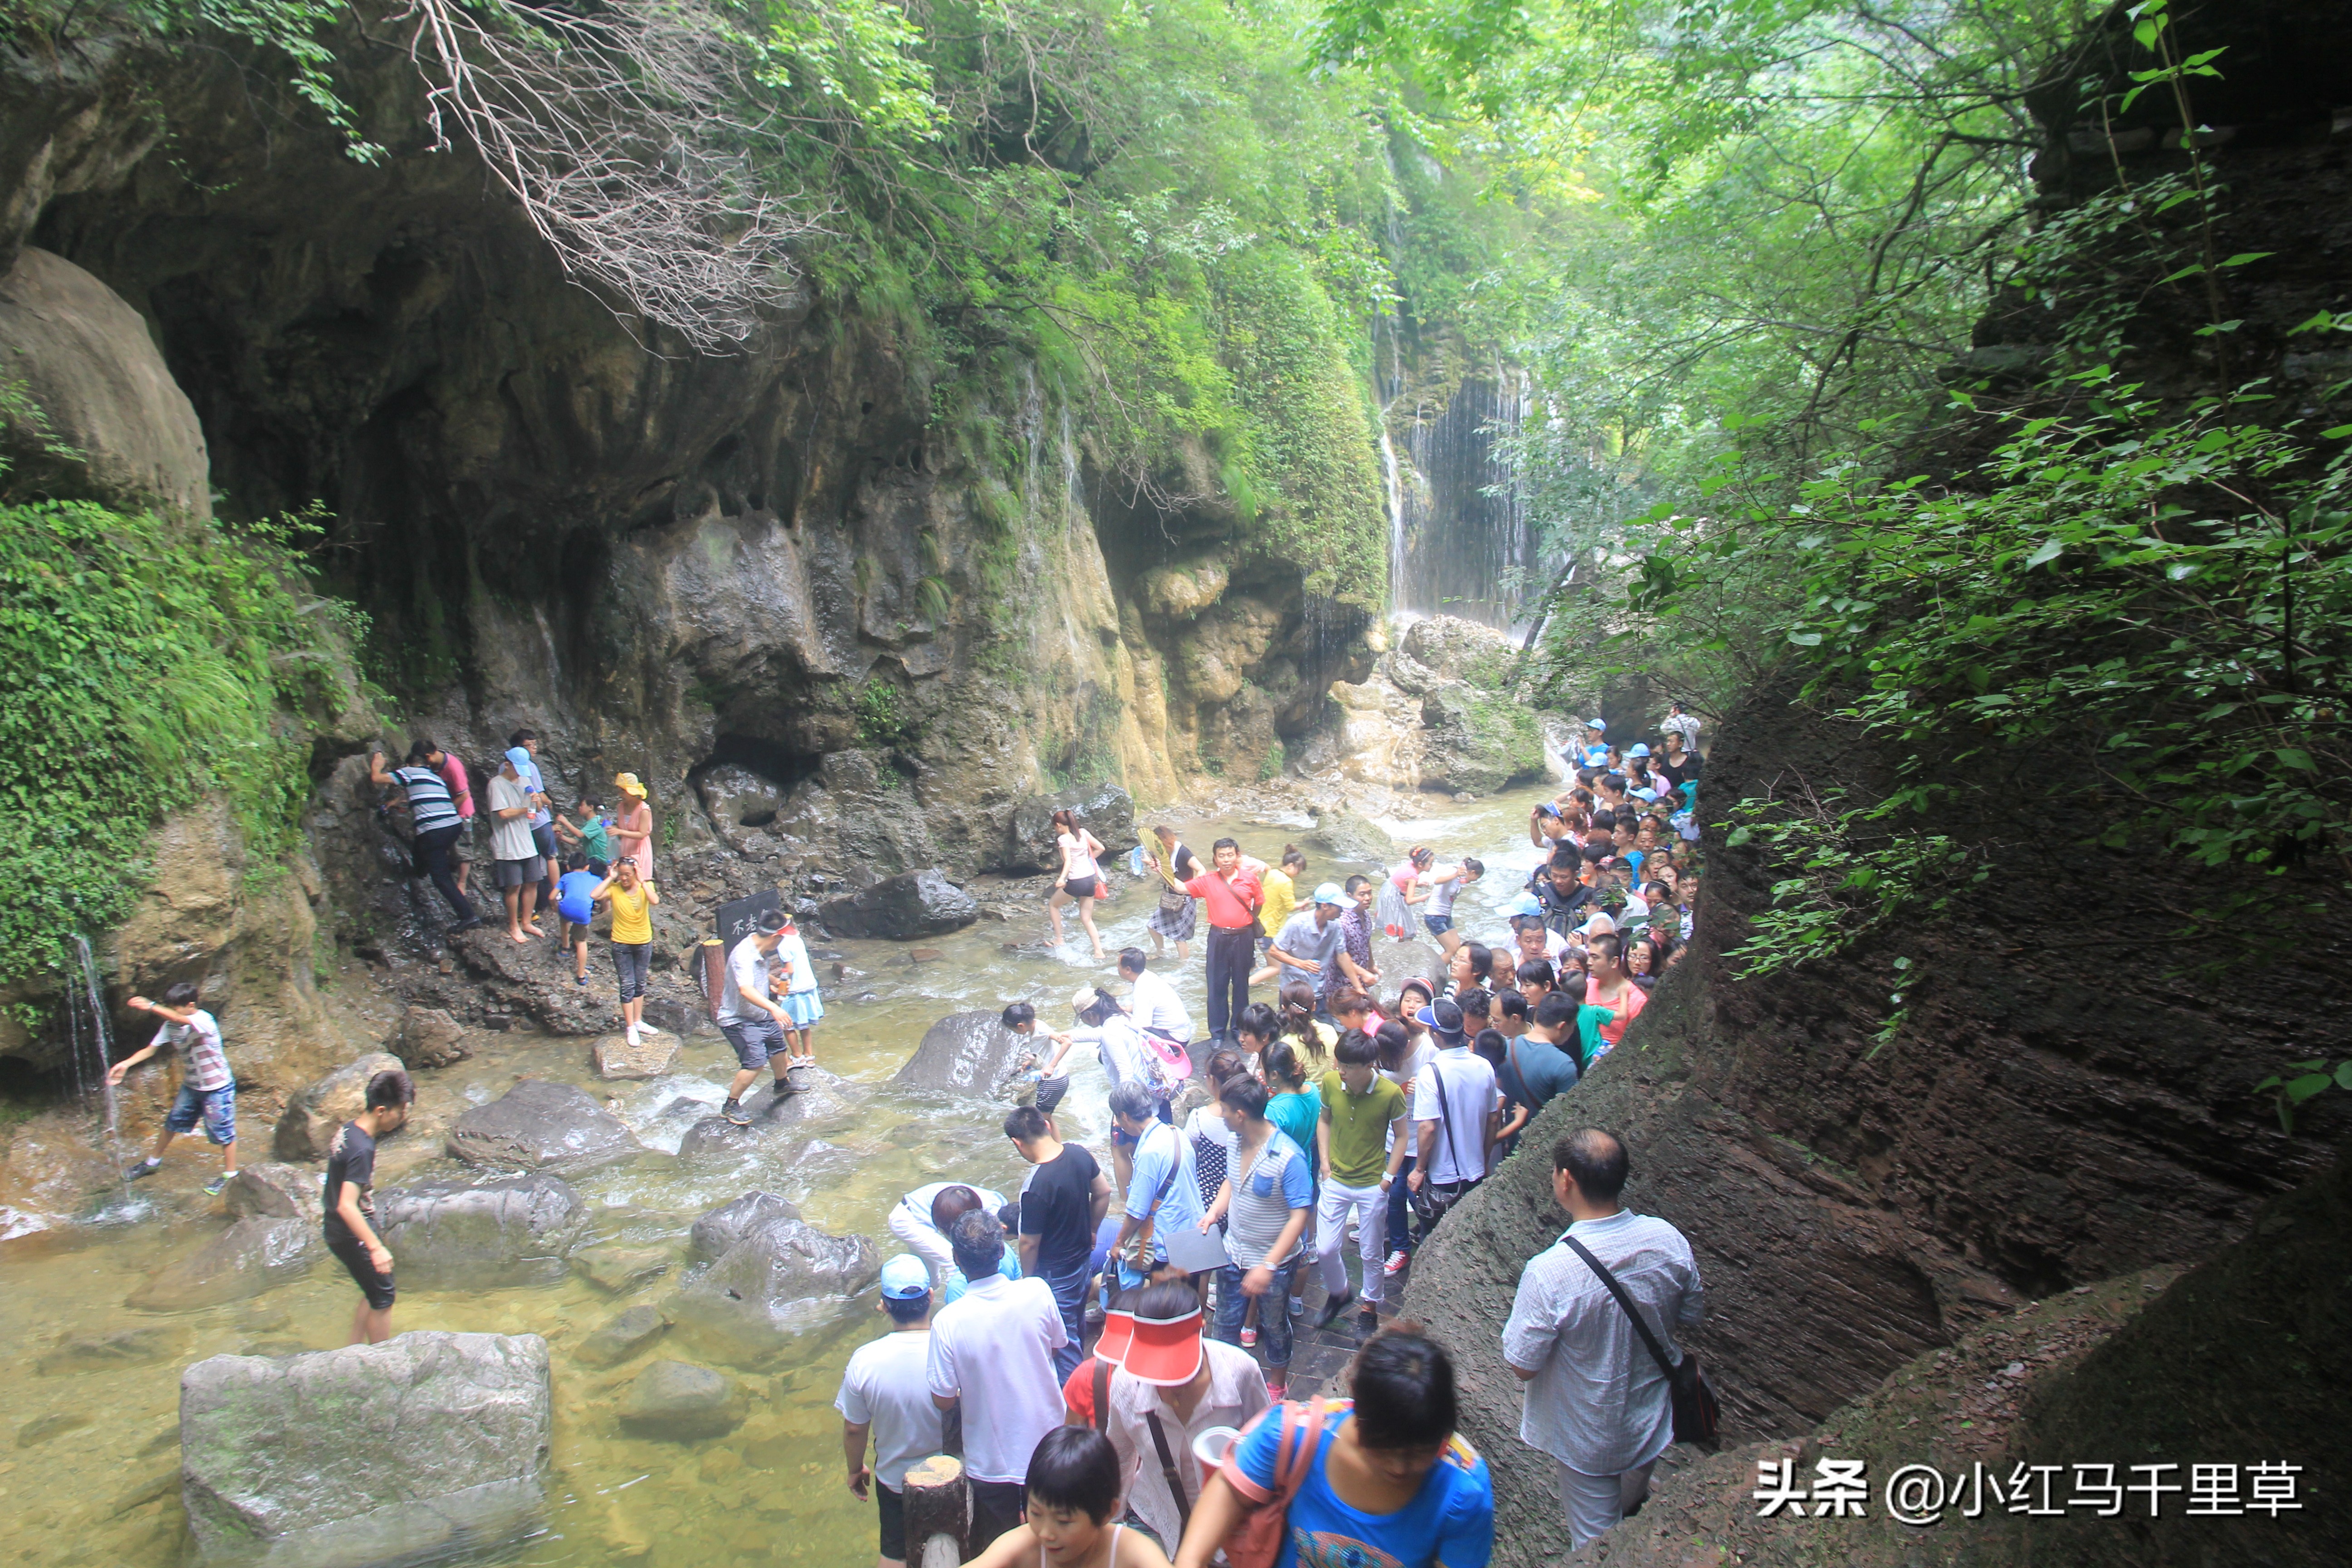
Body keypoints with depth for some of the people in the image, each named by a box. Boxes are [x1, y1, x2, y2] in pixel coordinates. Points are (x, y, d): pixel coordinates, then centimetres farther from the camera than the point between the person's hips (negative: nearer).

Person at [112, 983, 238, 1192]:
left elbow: (182, 1020, -47)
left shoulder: (204, 1020, -27)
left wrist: (151, 1007, -56)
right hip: (191, 1086, 7)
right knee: (173, 1123, 19)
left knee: (223, 1131, 3)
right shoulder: (170, 1026, -4)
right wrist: (125, 1064, -19)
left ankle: (230, 1173, 18)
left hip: (218, 1087, -7)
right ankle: (153, 1162, 40)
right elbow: (150, 1049, -4)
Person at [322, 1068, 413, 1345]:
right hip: (353, 1236, -9)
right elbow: (347, 1206, -33)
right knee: (382, 1298, 4)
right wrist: (376, 1247, -36)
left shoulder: (347, 1129, 0)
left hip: (336, 1230, 9)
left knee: (374, 1292, 20)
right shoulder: (362, 1150, -28)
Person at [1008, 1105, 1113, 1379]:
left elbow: (1030, 1243, -22)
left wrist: (1028, 1278, -4)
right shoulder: (1080, 1153, -13)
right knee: (1077, 1323, 29)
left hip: (1055, 1274, -8)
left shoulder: (1036, 1187, -34)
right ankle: (1077, 1372, 50)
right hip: (1084, 1259, 8)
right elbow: (1103, 1193, 2)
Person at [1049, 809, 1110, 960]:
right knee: (1087, 919, 15)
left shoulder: (1063, 838, -10)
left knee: (1053, 904, 21)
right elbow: (1100, 848, 11)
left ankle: (1058, 939, 20)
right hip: (1091, 879, 6)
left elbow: (1068, 861, -23)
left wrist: (1062, 878, -36)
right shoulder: (1083, 832, 8)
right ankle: (1099, 952, 7)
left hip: (1076, 882, -6)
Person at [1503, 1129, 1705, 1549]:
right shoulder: (1668, 1239, -20)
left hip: (1586, 1440, -4)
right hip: (1652, 1420, 5)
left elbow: (1523, 1366, -23)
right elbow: (1690, 1317, -2)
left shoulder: (1548, 1272, -35)